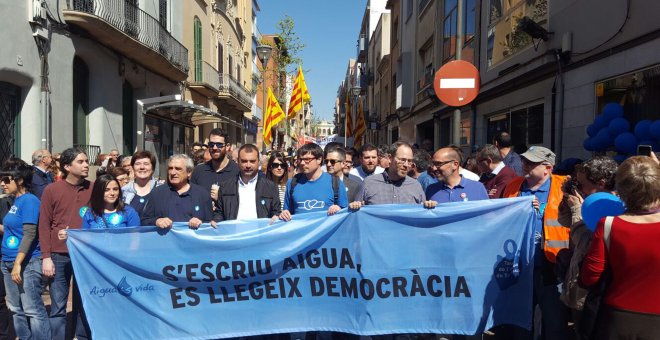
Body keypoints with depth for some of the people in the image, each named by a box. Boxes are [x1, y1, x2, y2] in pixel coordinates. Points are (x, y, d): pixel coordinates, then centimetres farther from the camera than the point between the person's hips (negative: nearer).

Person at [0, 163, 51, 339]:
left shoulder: (29, 200, -12)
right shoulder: (15, 201, 13)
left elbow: (29, 234, -18)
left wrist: (18, 263, -21)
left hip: (27, 263, -9)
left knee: (32, 310, -6)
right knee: (16, 309, 15)